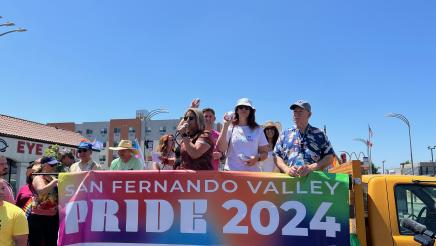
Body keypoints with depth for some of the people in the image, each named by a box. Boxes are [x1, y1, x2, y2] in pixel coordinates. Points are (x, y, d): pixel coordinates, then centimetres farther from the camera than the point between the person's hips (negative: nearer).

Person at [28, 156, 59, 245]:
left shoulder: (54, 179, 11)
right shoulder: (38, 178, -7)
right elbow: (41, 191, -28)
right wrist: (55, 181, -25)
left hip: (53, 217, 6)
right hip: (38, 217, -6)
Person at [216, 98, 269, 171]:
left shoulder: (257, 130, 9)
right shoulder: (230, 128, 4)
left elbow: (264, 153, 12)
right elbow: (221, 149, -8)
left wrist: (257, 158, -10)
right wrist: (225, 125, -11)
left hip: (252, 172, 1)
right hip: (231, 171, -1)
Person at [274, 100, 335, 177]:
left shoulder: (319, 134, 12)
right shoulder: (285, 134, 17)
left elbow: (330, 157, 6)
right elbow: (277, 156, 13)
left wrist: (311, 168, -8)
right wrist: (287, 169, -6)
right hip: (289, 178, 1)